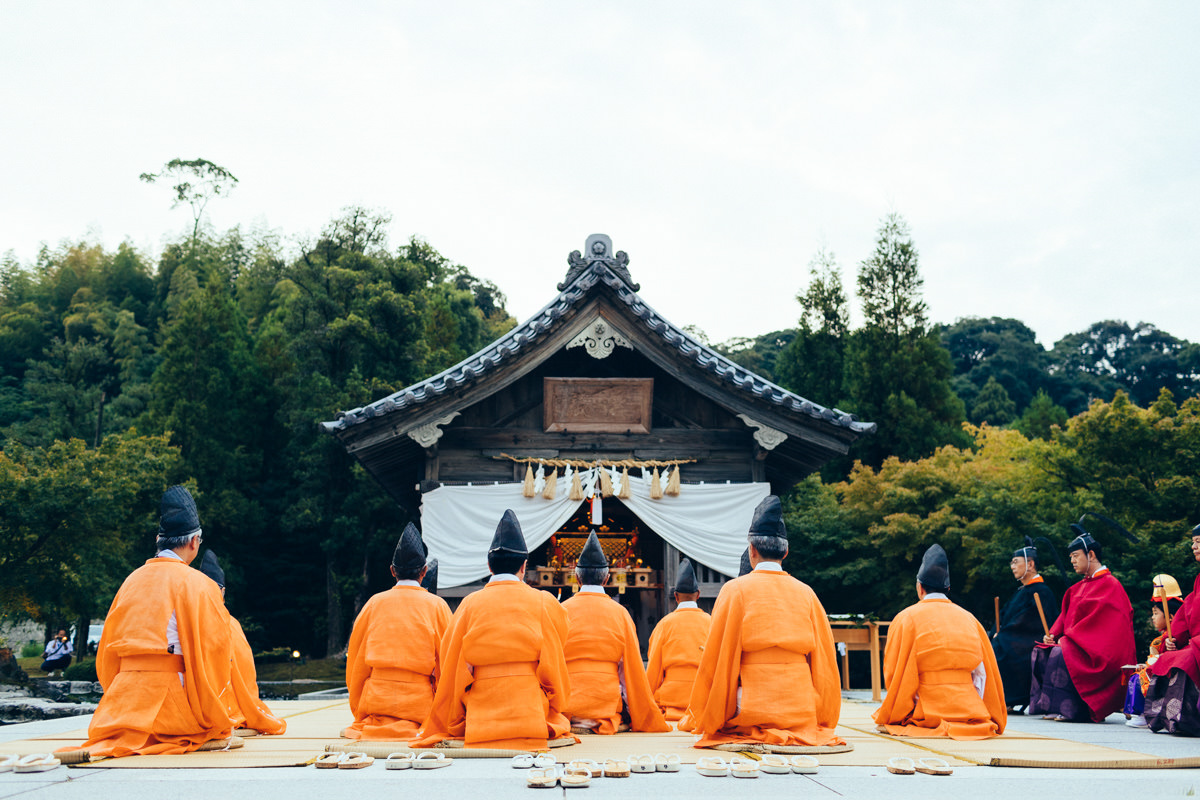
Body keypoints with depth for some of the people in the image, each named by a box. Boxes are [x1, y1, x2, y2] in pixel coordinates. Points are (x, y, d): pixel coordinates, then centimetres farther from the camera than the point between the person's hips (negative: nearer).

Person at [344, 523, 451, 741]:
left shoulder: (375, 603, 7)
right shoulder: (437, 606, 3)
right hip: (419, 705, -2)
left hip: (376, 701, 2)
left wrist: (360, 716, 20)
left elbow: (355, 664, 12)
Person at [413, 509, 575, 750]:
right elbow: (553, 669, 12)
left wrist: (454, 726, 17)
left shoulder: (470, 604, 4)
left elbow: (452, 672, 8)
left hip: (479, 729, 1)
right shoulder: (544, 604, 3)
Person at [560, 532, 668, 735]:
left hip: (567, 708, 0)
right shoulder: (620, 613, 3)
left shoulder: (562, 611, 2)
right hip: (607, 708, 0)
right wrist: (648, 721, 14)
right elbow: (634, 670, 6)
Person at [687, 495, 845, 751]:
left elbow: (716, 660, -2)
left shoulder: (736, 590, -3)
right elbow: (825, 661, 10)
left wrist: (706, 723, 6)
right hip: (802, 717, 4)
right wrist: (823, 721, 20)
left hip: (749, 718, -4)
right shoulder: (806, 593, 7)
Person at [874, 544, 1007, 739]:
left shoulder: (906, 619, -1)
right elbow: (982, 673, 9)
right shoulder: (968, 618, 9)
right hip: (970, 712, 5)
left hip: (926, 715, -5)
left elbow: (893, 674, -1)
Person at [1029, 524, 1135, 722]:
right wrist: (1053, 634, -1)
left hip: (1099, 651, -9)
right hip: (1077, 643, 9)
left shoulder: (1109, 584, -10)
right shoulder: (1080, 586, 19)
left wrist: (1068, 638, -18)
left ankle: (1069, 710, -29)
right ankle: (1045, 704, -8)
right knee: (1041, 652, -6)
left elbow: (1096, 618, -18)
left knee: (1060, 654, -31)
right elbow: (1067, 614, 17)